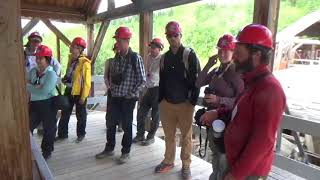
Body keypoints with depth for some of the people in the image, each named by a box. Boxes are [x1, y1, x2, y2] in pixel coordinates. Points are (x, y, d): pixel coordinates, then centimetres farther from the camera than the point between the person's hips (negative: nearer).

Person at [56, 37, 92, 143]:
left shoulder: (85, 63, -18)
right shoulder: (71, 59, 5)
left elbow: (87, 82, -17)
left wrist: (83, 96, -17)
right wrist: (65, 79, 6)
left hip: (79, 93, -7)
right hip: (69, 91, 7)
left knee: (80, 115, 10)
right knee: (65, 113, 15)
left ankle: (81, 134, 28)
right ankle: (62, 134, 29)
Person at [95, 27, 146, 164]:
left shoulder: (136, 58, -11)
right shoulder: (116, 59, 7)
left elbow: (142, 79, -11)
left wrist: (132, 93, -11)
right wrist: (112, 89, 9)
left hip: (128, 99, -6)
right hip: (115, 97, 6)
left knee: (126, 125, 6)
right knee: (111, 124, 13)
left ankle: (125, 152, 23)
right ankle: (109, 149, 32)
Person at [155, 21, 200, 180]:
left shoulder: (190, 55, -6)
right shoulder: (164, 57, 10)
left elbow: (196, 80, -8)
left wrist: (193, 101, -11)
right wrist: (160, 100, 10)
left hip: (185, 104, -4)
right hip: (167, 103, 5)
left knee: (186, 136, 8)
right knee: (169, 135, 14)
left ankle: (186, 166, 22)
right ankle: (168, 161, 30)